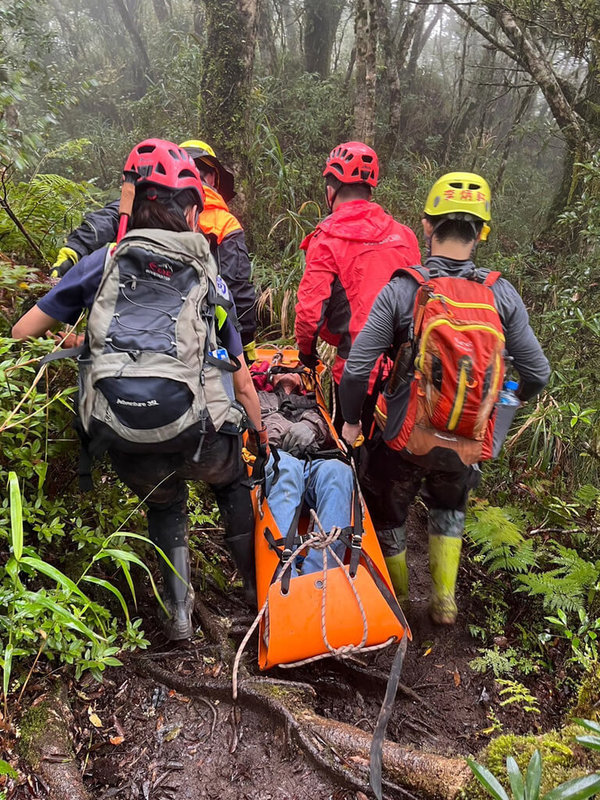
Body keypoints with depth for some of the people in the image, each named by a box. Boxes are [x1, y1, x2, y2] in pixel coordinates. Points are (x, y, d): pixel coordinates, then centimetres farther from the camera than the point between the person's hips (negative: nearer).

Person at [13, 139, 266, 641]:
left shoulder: (103, 262, 9)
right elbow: (243, 383, 13)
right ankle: (257, 587, 43)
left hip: (127, 449, 1)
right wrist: (264, 444, 25)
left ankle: (179, 610, 29)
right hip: (198, 437, 0)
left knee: (164, 505, 34)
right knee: (234, 484, 34)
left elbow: (22, 333, 11)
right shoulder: (209, 279, 10)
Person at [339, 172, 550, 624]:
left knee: (387, 514, 24)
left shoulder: (401, 290, -15)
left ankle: (396, 603, 42)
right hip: (468, 443, 3)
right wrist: (516, 397, 21)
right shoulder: (502, 295, -8)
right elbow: (537, 375, -3)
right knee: (449, 506, 33)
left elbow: (357, 369, -16)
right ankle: (445, 601, 34)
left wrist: (351, 420, 2)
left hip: (405, 438, -2)